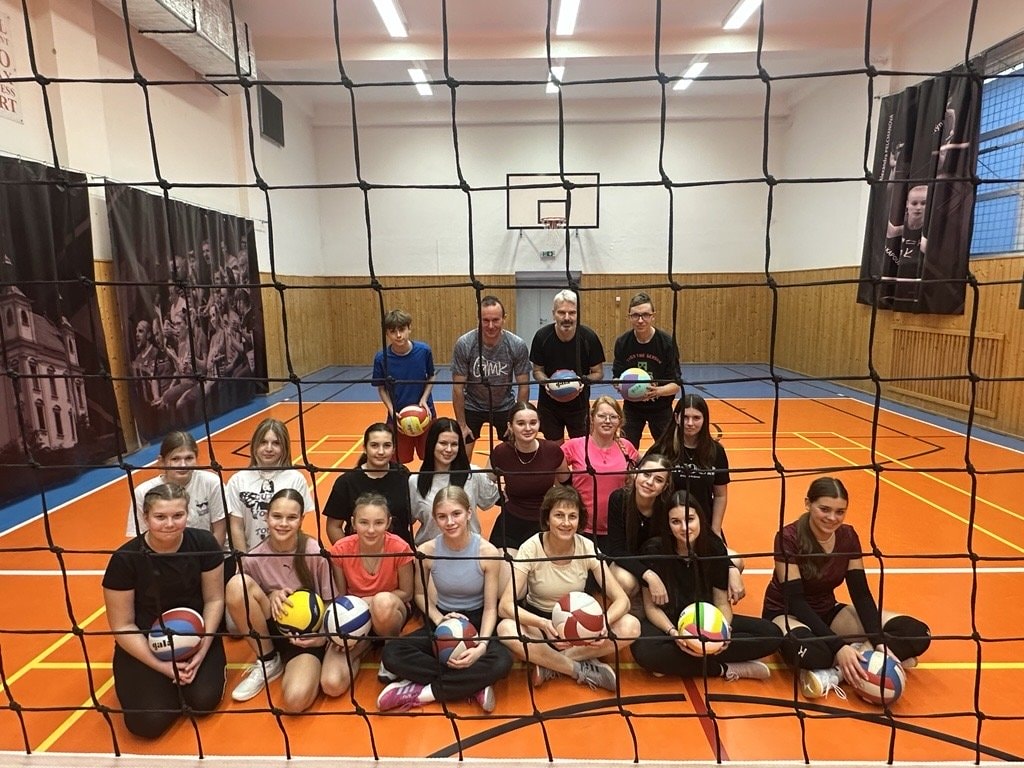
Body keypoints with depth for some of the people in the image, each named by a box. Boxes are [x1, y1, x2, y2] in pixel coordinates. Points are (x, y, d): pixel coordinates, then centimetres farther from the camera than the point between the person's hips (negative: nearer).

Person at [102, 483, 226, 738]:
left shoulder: (204, 544, -15)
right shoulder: (125, 559, -19)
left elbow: (214, 599, -4)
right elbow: (123, 626, -10)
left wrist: (203, 649, -15)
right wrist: (161, 666, -16)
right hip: (143, 643, 0)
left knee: (204, 700, -19)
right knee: (149, 722, -17)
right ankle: (170, 685, 17)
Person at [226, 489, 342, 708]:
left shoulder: (314, 552, -16)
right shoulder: (253, 559, -11)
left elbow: (329, 602, -5)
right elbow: (250, 601, 4)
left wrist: (323, 635, -21)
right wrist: (271, 596, -18)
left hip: (310, 634, -3)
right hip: (277, 631, 4)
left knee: (295, 699, -31)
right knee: (236, 584, -22)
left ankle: (316, 662, 5)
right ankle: (267, 660, -3)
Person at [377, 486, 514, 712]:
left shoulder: (488, 552, -18)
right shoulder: (426, 551, -13)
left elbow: (491, 608, -11)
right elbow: (420, 595, 5)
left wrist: (481, 646, -28)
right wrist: (439, 619, -14)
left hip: (476, 622, -2)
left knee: (502, 662, -34)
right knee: (391, 653, -24)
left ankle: (422, 692, -20)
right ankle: (473, 686, -21)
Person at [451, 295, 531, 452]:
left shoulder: (518, 346, -21)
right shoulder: (464, 344, -24)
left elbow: (523, 386, -11)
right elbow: (458, 387, -16)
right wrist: (461, 424, -12)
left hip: (505, 407, 1)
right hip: (472, 407, -1)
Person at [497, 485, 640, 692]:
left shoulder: (588, 548, -13)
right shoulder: (531, 548, -19)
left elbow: (622, 600, -15)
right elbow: (505, 606, -25)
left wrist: (604, 623, -37)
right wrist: (544, 624, -42)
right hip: (538, 622, -2)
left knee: (631, 626, -24)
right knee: (507, 629, -35)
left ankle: (549, 665, -17)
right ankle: (582, 670, -19)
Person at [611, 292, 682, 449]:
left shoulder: (668, 342, -17)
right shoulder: (622, 342, -10)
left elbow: (676, 385, -16)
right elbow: (616, 377, -3)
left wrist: (658, 391, -36)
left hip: (661, 408, -1)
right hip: (631, 407, 1)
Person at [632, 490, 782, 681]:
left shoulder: (715, 548, -10)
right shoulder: (653, 550, -18)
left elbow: (722, 602, -4)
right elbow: (651, 606, -11)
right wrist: (673, 633, -29)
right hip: (668, 623, -3)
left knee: (771, 633, -15)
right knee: (644, 651, -37)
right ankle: (725, 669, -17)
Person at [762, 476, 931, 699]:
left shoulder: (848, 536, -7)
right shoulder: (788, 538, -23)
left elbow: (861, 593, -6)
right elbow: (795, 600, -25)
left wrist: (879, 642, -21)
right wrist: (839, 646, -34)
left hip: (827, 611, 7)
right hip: (786, 613, -6)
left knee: (917, 633, -12)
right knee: (809, 651, -43)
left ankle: (836, 670, -21)